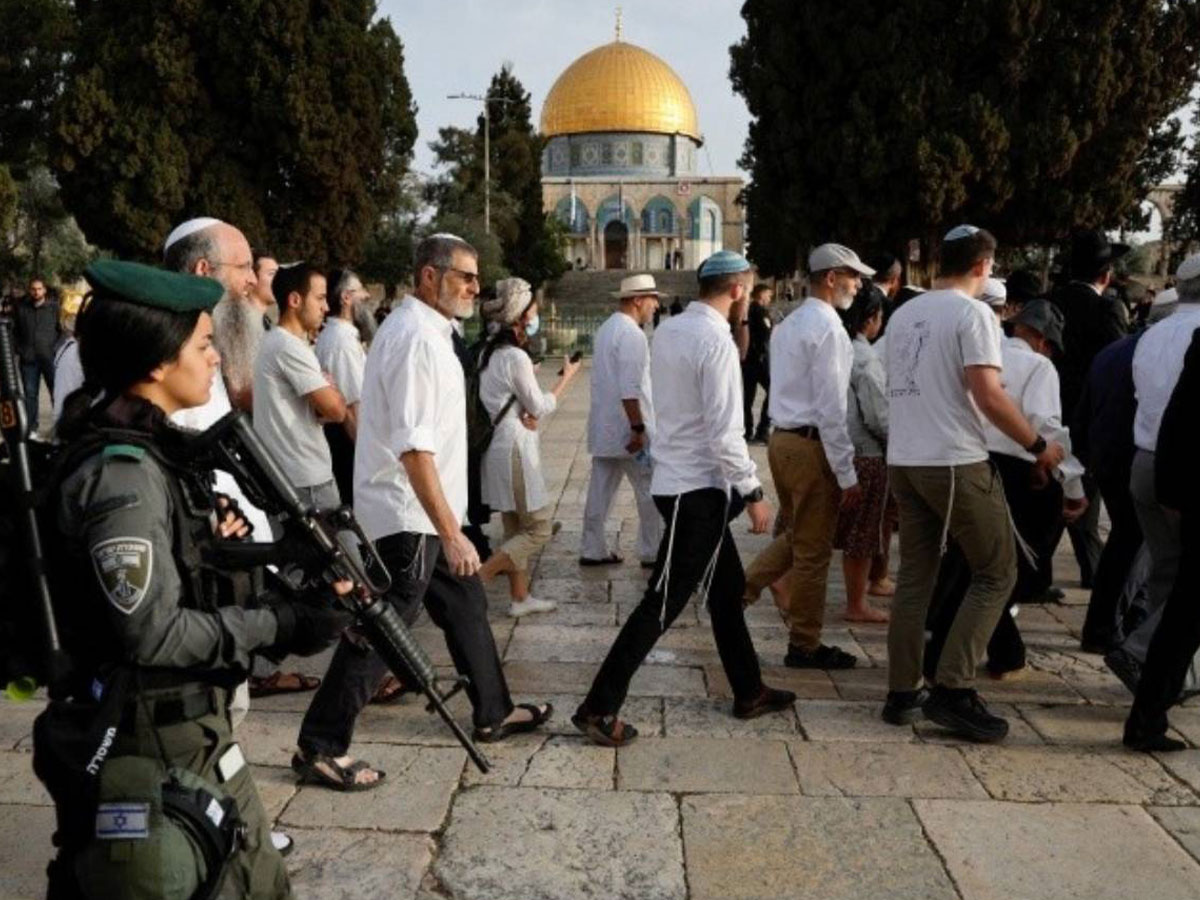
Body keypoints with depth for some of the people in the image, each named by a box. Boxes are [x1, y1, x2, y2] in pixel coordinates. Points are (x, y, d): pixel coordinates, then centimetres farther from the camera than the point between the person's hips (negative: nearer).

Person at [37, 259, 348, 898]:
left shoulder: (157, 448, 5)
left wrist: (285, 591, -2)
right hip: (147, 749, -9)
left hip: (193, 726, 9)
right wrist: (278, 624, -18)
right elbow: (153, 631, -24)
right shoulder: (121, 473, -24)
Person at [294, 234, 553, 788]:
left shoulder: (425, 328, 12)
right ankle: (319, 748, 8)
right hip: (409, 514, -11)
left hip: (425, 511, 11)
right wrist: (450, 531, -28)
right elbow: (413, 447, -27)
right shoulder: (416, 337, -20)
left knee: (466, 605, 18)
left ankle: (492, 713, 33)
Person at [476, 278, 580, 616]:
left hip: (498, 444, 10)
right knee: (538, 529, -1)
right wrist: (566, 378, 0)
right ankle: (476, 579, -7)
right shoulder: (515, 357, -18)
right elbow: (540, 407, -11)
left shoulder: (489, 352, 9)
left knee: (515, 528, 16)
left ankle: (520, 597, 23)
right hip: (515, 448, -10)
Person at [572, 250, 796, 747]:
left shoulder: (668, 329, 6)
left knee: (726, 587, 19)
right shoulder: (716, 341, -18)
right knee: (662, 603, -4)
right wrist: (753, 492, -13)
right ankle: (598, 707, 1)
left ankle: (748, 691, 33)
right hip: (699, 486, -9)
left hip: (676, 477, 9)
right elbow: (725, 433, -21)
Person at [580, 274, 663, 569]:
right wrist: (639, 429, -21)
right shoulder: (632, 334, -16)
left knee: (600, 489, 11)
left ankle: (593, 549, 16)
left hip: (603, 428, 9)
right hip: (626, 429, -9)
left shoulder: (605, 329, 13)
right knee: (650, 491, 3)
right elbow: (630, 389, -23)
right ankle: (653, 552, 10)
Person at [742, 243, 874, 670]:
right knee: (813, 551, 4)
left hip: (782, 439, 9)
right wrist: (847, 473, -16)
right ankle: (804, 646, 16)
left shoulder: (788, 324, 13)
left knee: (794, 536, 24)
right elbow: (831, 407, -19)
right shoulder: (828, 327, -15)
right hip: (812, 446, -9)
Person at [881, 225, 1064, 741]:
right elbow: (988, 396, -16)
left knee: (914, 577, 12)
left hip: (903, 462, 8)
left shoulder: (904, 314, 14)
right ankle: (952, 690, -2)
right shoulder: (972, 313, -9)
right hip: (956, 464, -7)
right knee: (995, 574, 3)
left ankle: (902, 693, 15)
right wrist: (1039, 446, -6)